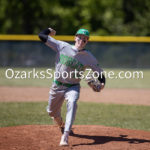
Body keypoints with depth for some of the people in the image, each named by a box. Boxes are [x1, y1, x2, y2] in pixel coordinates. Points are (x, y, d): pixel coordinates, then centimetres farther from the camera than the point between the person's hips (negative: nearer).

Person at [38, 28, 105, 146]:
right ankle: (62, 126, 51)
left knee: (72, 102, -33)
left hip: (73, 87, -2)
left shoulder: (89, 57, -8)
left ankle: (65, 136, -40)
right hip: (57, 86, 2)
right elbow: (42, 35, -6)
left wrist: (102, 83, -22)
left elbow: (99, 72, -4)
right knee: (52, 112, 14)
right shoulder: (62, 46, -8)